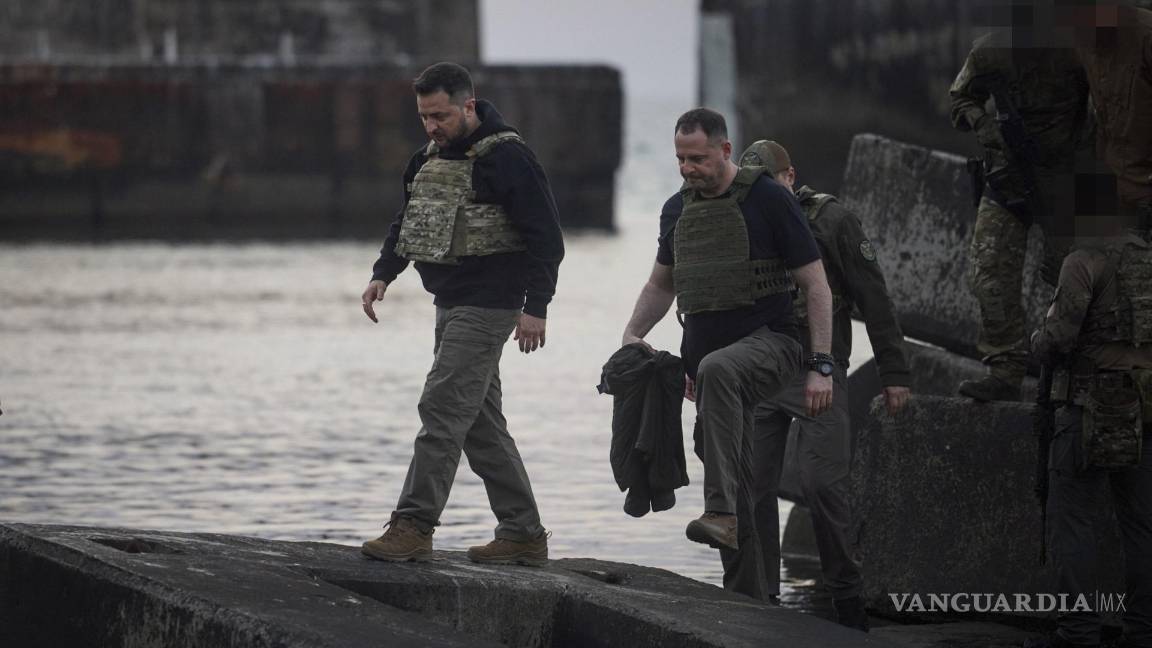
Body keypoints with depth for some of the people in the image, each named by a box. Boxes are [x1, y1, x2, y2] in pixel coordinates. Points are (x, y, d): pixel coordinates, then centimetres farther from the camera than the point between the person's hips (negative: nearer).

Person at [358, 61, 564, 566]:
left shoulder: (506, 157, -13)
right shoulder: (431, 156, 13)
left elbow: (545, 237, -15)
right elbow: (407, 221, 23)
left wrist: (535, 307, -20)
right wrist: (383, 274, 8)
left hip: (487, 307, -9)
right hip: (450, 305, 9)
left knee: (442, 409, -15)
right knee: (481, 422, 11)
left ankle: (414, 525, -16)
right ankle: (522, 534, 16)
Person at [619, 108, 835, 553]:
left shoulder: (768, 199, -6)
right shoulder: (677, 209, 13)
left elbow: (816, 286, -5)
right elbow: (660, 285, 28)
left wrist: (820, 365, -13)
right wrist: (631, 335, 9)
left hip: (771, 341, -7)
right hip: (706, 359, 7)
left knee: (717, 369, -38)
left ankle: (721, 515, -47)